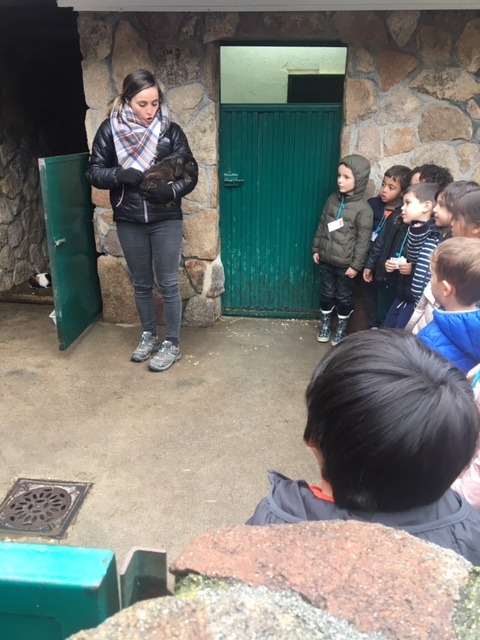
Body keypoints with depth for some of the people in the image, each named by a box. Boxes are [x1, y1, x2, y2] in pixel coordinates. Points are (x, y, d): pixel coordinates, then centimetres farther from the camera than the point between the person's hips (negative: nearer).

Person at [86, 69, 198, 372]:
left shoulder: (171, 130, -6)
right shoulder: (110, 129, -3)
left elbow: (190, 175, -5)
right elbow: (94, 172, -1)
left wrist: (169, 191, -24)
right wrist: (120, 175, -21)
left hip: (166, 220, -2)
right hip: (128, 222, 2)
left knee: (168, 283, 2)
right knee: (141, 284, 13)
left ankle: (172, 344, 16)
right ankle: (149, 337, 31)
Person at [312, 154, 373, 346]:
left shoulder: (363, 208, -15)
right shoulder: (332, 199, 0)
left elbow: (363, 240, -13)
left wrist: (356, 265, -13)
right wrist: (316, 249, 8)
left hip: (345, 264, -4)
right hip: (326, 260, 4)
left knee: (344, 297, 12)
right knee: (327, 294, 17)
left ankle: (341, 328, 32)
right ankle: (325, 324, 36)